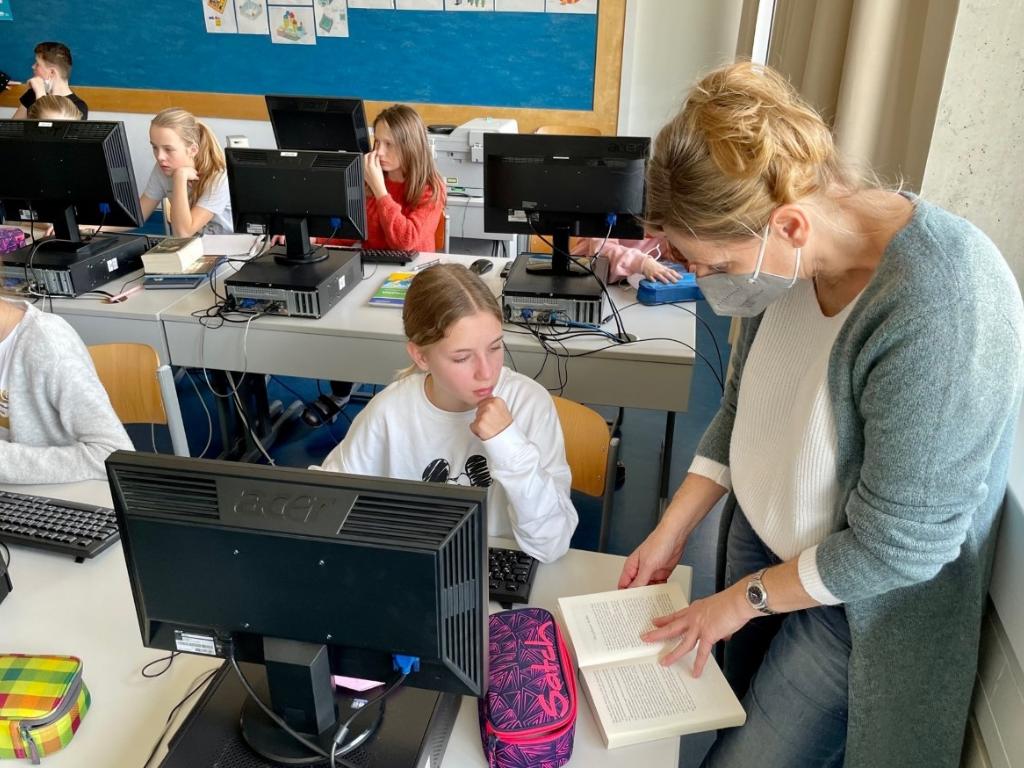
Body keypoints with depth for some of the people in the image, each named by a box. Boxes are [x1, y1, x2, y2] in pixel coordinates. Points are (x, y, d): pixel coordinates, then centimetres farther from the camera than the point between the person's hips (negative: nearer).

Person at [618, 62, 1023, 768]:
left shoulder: (940, 313, -34)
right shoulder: (787, 256, -11)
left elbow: (898, 543, -26)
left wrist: (744, 597, -13)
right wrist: (672, 533, 0)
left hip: (857, 599, -6)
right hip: (765, 539, 6)